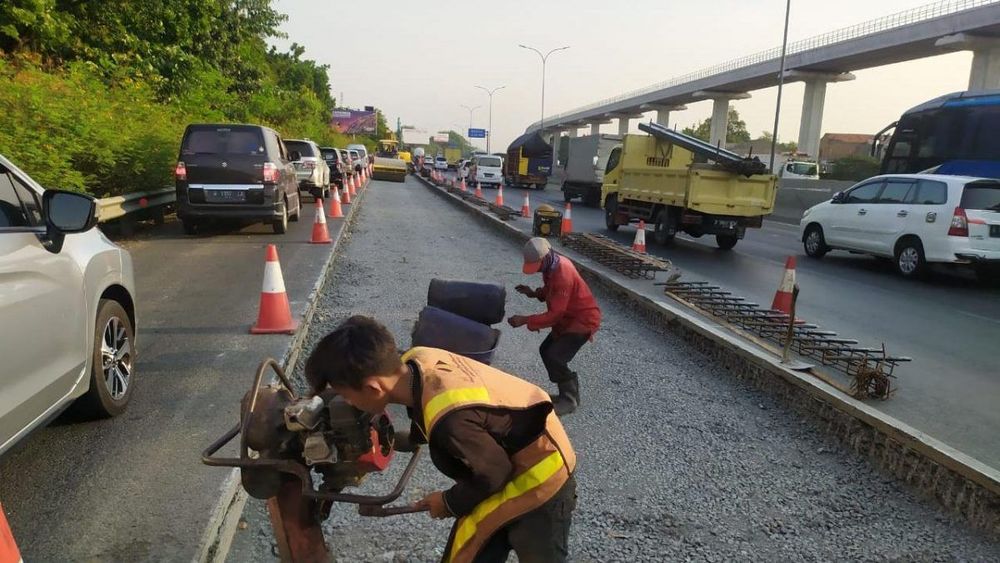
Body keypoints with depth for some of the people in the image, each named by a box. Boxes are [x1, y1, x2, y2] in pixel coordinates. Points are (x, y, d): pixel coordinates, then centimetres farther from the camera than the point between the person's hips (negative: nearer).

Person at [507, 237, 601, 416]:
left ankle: (570, 400, -1)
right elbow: (551, 290, 16)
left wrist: (525, 320, -28)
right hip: (568, 317, 10)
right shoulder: (551, 265, -2)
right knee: (546, 351, 10)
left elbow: (554, 315, -30)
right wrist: (535, 293, -3)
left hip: (584, 319, -10)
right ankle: (568, 393, 20)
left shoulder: (563, 275, -31)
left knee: (555, 357, -18)